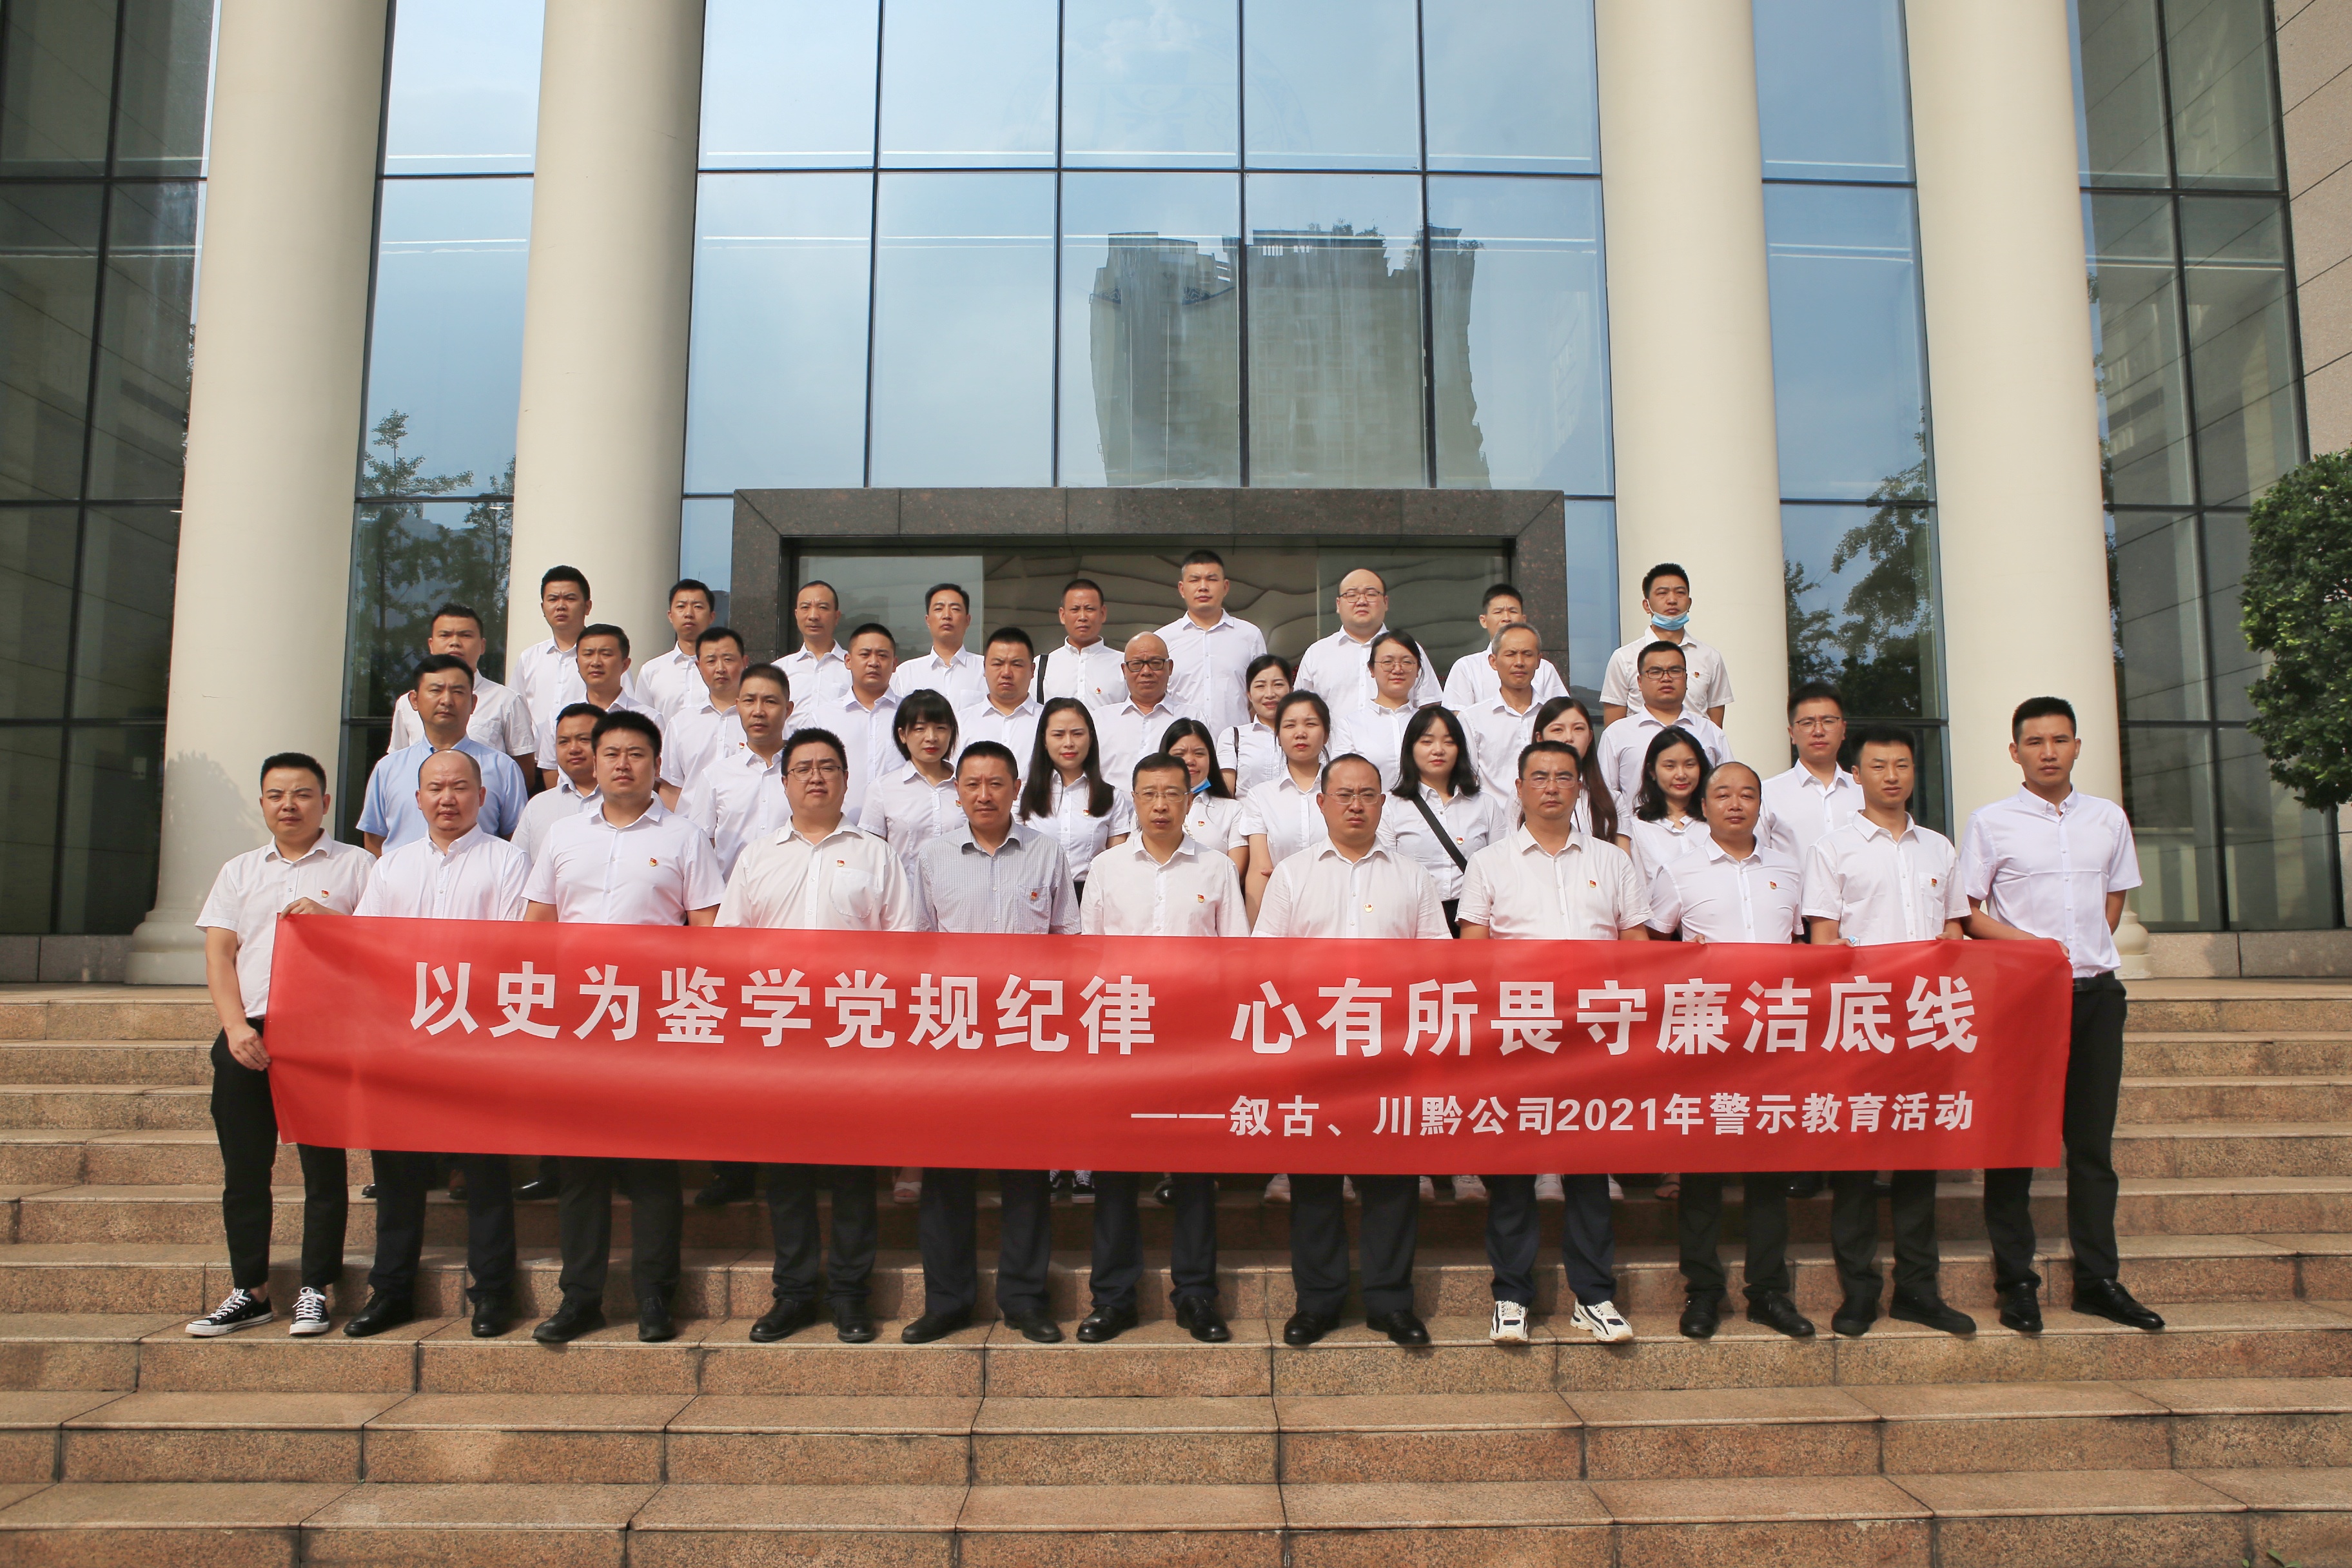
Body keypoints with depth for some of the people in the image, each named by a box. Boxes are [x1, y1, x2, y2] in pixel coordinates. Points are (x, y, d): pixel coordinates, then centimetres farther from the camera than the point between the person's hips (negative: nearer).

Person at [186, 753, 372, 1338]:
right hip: (247, 1035, 4)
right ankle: (249, 1291, 16)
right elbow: (218, 956, 9)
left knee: (324, 1165, -2)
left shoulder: (355, 865, 7)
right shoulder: (239, 871, 18)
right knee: (244, 1168, 6)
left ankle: (314, 1290, 6)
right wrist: (236, 1025, -5)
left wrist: (327, 920, -14)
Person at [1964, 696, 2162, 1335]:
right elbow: (1968, 912, -1)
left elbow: (2115, 896, 21)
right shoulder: (1990, 822, 0)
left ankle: (2098, 1279, 16)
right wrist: (2029, 944, -14)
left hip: (2095, 991, 4)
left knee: (2093, 1139, 7)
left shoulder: (2109, 819, 11)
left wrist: (2087, 950, 6)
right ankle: (2016, 1282, 6)